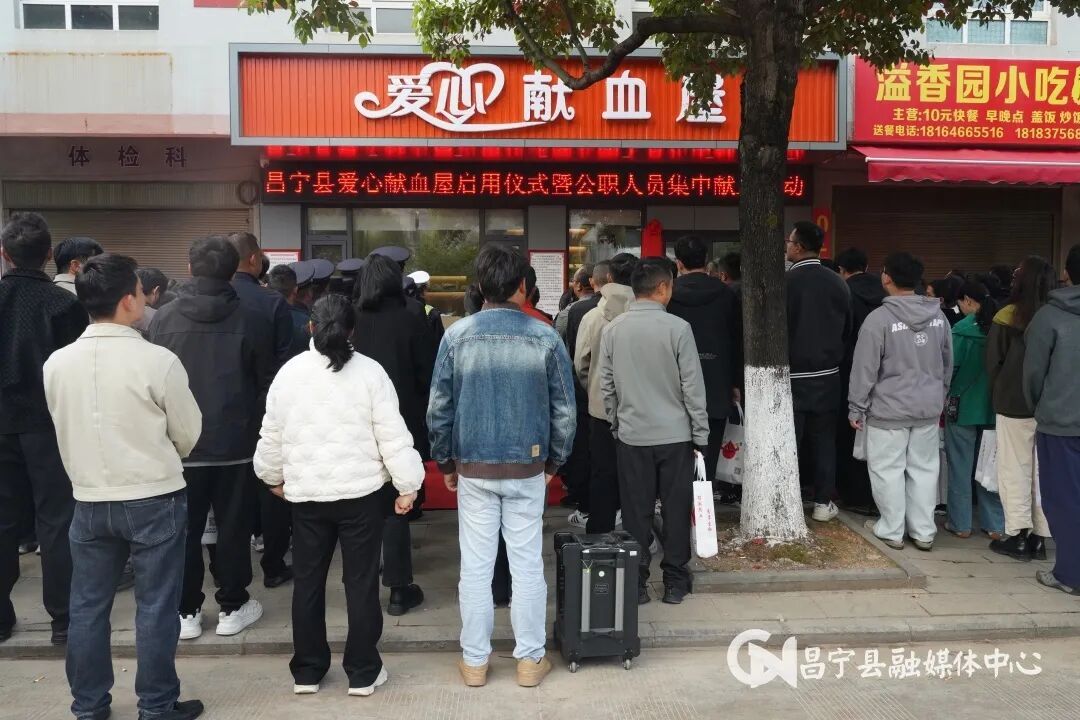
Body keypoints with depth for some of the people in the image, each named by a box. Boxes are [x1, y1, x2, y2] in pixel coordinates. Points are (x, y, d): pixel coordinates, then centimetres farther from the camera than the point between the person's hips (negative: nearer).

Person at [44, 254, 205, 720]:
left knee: (87, 607, 15)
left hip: (89, 501, 4)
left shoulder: (57, 363, -4)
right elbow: (189, 434, -5)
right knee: (155, 608, 7)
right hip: (154, 500, -4)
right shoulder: (157, 360, -17)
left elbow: (63, 428, 9)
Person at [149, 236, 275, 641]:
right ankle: (233, 607, 18)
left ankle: (186, 612, 19)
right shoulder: (250, 319, -8)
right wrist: (259, 429, 12)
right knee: (234, 526, 9)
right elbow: (268, 382, -2)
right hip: (236, 442, -1)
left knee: (185, 529, 11)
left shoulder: (165, 318, -4)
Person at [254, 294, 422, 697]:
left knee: (307, 581, 13)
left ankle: (306, 672, 23)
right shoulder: (370, 371, -8)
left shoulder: (289, 372, 0)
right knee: (361, 582, 6)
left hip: (306, 493, 2)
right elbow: (393, 435, -10)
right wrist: (407, 485, -2)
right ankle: (362, 673, 15)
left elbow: (272, 435, 8)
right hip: (361, 491, -2)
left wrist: (274, 476, 24)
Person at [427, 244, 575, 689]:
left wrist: (445, 462, 9)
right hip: (527, 469, 0)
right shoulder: (546, 338, -6)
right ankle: (530, 659, 19)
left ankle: (474, 661, 20)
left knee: (475, 567, 9)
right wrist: (554, 461, 10)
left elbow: (439, 408, -3)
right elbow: (564, 410, -3)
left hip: (473, 468, 0)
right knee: (527, 565, 9)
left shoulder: (457, 335, -6)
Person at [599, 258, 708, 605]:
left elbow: (606, 386, 5)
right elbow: (693, 387, -8)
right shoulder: (678, 328, -10)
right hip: (675, 434, -2)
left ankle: (636, 582, 14)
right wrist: (701, 435, 1)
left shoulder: (612, 330, -1)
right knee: (676, 508, 9)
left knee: (636, 510, 8)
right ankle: (675, 580, 18)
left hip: (631, 435, 2)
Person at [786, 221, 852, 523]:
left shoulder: (784, 282, -15)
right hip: (828, 376, 4)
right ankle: (824, 502, 16)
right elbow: (848, 329, 9)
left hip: (792, 375, -4)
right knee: (824, 440, 11)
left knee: (789, 441, 3)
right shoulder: (838, 283, 1)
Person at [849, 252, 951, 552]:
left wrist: (857, 407, -4)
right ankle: (924, 531, 19)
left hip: (889, 409, -6)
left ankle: (891, 530, 13)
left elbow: (865, 369, -13)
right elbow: (947, 364, 13)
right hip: (928, 408, 6)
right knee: (924, 468, 12)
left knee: (888, 470, 5)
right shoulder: (938, 316, 4)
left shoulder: (879, 318, -15)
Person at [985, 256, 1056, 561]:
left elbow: (993, 363, -4)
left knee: (1015, 469, 6)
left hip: (1014, 403, -3)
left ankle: (1018, 536, 8)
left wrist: (998, 395, 10)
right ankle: (1039, 537, 16)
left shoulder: (1008, 317, -10)